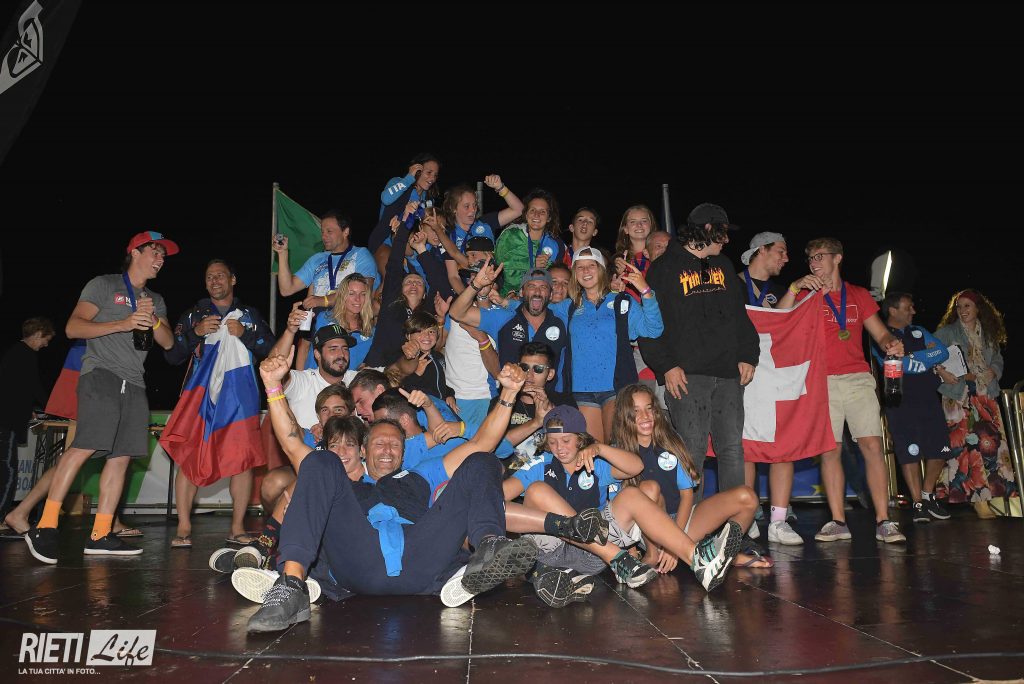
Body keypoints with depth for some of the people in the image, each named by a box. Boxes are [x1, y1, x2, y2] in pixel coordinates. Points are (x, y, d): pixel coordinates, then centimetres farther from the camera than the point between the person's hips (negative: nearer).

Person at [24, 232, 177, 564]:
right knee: (86, 445, -21)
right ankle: (45, 526, -15)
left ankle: (100, 536, 0)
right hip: (101, 373, -6)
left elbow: (168, 342, 16)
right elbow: (72, 327, -3)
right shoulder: (103, 285, 7)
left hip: (134, 383, 6)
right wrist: (123, 324, -13)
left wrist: (153, 320, -3)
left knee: (121, 455, -2)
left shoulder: (156, 300, 25)